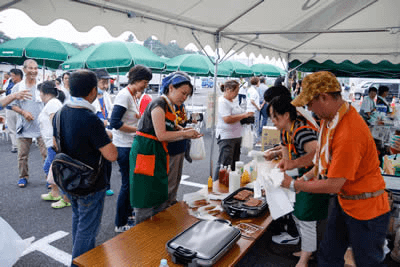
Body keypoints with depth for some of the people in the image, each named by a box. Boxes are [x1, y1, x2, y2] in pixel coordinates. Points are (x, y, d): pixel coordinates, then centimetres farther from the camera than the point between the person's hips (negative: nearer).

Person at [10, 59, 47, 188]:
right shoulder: (18, 87, 6)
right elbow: (13, 105, 8)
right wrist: (23, 112, -10)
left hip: (42, 126, -2)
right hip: (24, 126, 2)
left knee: (47, 153, -3)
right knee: (22, 154, 9)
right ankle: (23, 176, 26)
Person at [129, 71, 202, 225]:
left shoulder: (170, 107, 15)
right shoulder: (159, 104, -14)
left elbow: (166, 136, 12)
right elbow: (161, 135, -20)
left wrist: (187, 136, 1)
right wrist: (184, 133, -10)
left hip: (158, 154, 10)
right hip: (145, 153, -9)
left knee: (161, 201, 15)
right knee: (146, 202, 1)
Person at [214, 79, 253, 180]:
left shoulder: (233, 101, 15)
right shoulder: (222, 102, -14)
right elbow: (227, 119, -25)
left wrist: (246, 118, 7)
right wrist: (244, 115, -18)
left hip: (237, 136, 10)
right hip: (226, 137, -10)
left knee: (235, 163, 14)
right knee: (224, 164, -6)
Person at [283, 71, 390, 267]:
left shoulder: (349, 135, -32)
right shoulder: (329, 118, -3)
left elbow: (333, 185, -26)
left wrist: (294, 185, -15)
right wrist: (308, 177, 1)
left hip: (366, 210, -8)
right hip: (343, 201, 8)